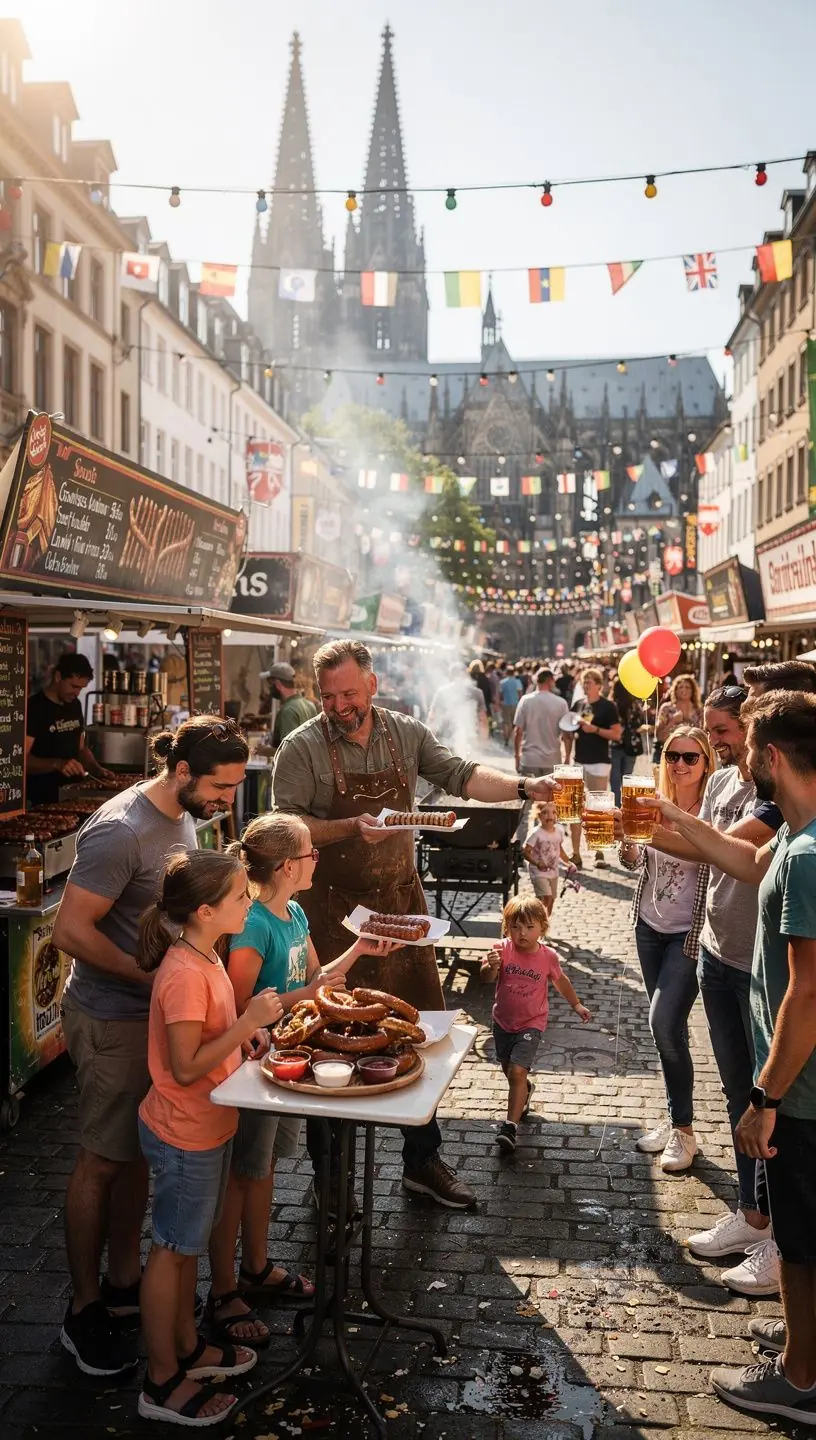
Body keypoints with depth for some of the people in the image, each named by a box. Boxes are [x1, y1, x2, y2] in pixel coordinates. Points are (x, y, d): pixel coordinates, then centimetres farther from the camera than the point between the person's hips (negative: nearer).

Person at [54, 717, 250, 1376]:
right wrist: (155, 978, -23)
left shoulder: (184, 816, 4)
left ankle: (125, 1281, 33)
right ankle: (85, 1309, 21)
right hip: (113, 1021, -8)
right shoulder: (120, 831, -25)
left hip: (158, 1010, 8)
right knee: (103, 1160, 5)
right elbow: (72, 931, -24)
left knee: (140, 1150, 18)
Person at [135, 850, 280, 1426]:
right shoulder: (185, 975, -29)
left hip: (207, 1125, 9)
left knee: (188, 1243, 22)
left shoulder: (204, 959, 1)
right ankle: (163, 1383, 23)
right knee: (173, 1248, 7)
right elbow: (186, 1068, -27)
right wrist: (248, 1021, -28)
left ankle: (187, 1347, 39)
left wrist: (245, 1037, 0)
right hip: (184, 1135, -9)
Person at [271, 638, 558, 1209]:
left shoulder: (406, 732, 2)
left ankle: (423, 1160, 27)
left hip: (400, 897, 4)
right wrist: (350, 828, -26)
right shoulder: (303, 748, -10)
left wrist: (523, 786, -13)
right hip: (337, 907, -4)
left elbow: (459, 774, 1)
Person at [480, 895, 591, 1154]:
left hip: (531, 1024, -2)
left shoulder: (547, 956, -13)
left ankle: (510, 1126, -10)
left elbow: (560, 981, 7)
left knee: (517, 1071, -17)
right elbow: (486, 977, -29)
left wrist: (577, 1005, 16)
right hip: (503, 1021, 3)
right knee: (509, 1070, 21)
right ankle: (525, 1090, 54)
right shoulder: (503, 949, -17)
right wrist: (491, 966, -52)